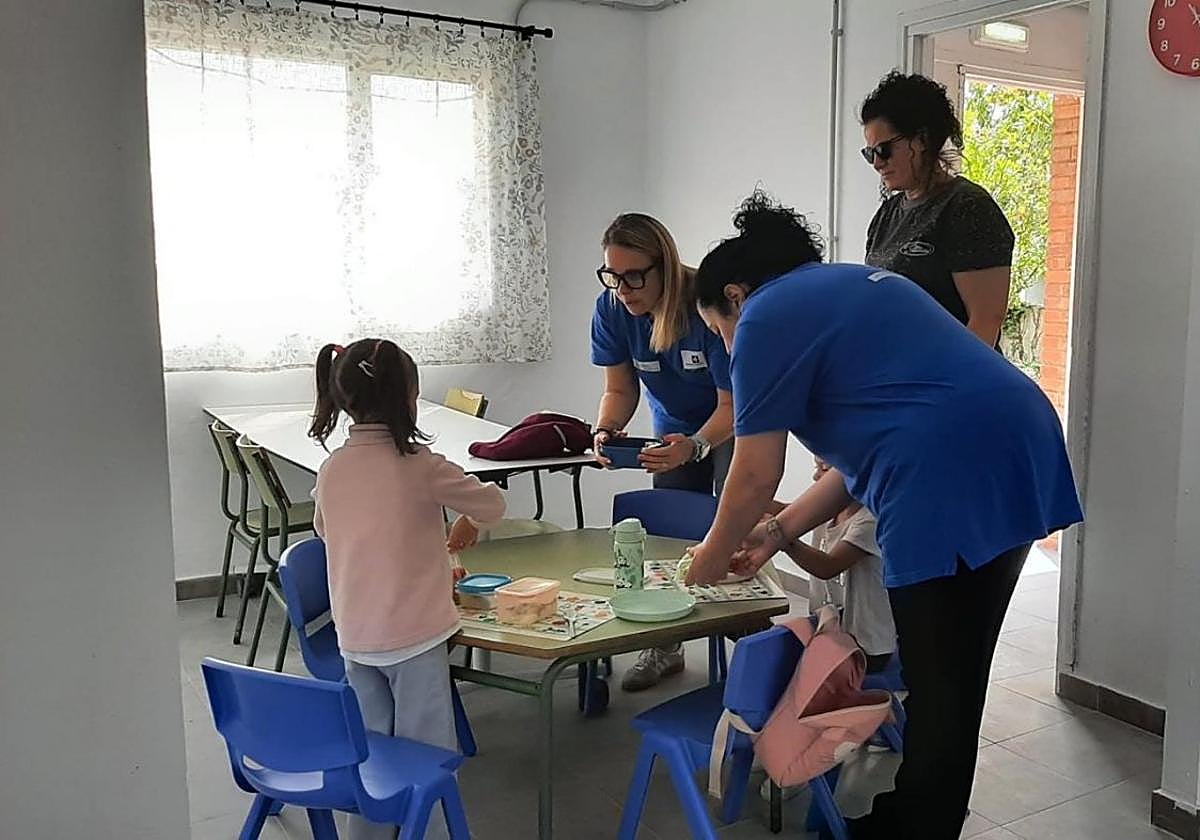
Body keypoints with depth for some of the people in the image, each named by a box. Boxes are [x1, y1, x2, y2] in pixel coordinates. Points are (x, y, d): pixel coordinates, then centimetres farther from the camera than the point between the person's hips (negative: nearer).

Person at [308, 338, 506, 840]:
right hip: (414, 634, -5)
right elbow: (492, 505, -2)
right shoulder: (419, 465, -14)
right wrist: (467, 522, 21)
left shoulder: (331, 469, 1)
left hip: (355, 638, 5)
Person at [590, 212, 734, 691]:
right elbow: (620, 390, -7)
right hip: (674, 429, 5)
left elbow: (732, 404, -28)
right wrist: (606, 429, -29)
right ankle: (665, 646, 21)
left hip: (734, 427, -5)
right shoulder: (611, 310, -19)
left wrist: (694, 446, -46)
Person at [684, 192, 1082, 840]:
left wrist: (711, 558, 16)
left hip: (953, 482, -10)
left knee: (937, 690, 3)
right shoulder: (850, 285, 27)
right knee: (952, 680, 17)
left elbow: (755, 475, -1)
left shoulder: (767, 316, 0)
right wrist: (777, 532, 24)